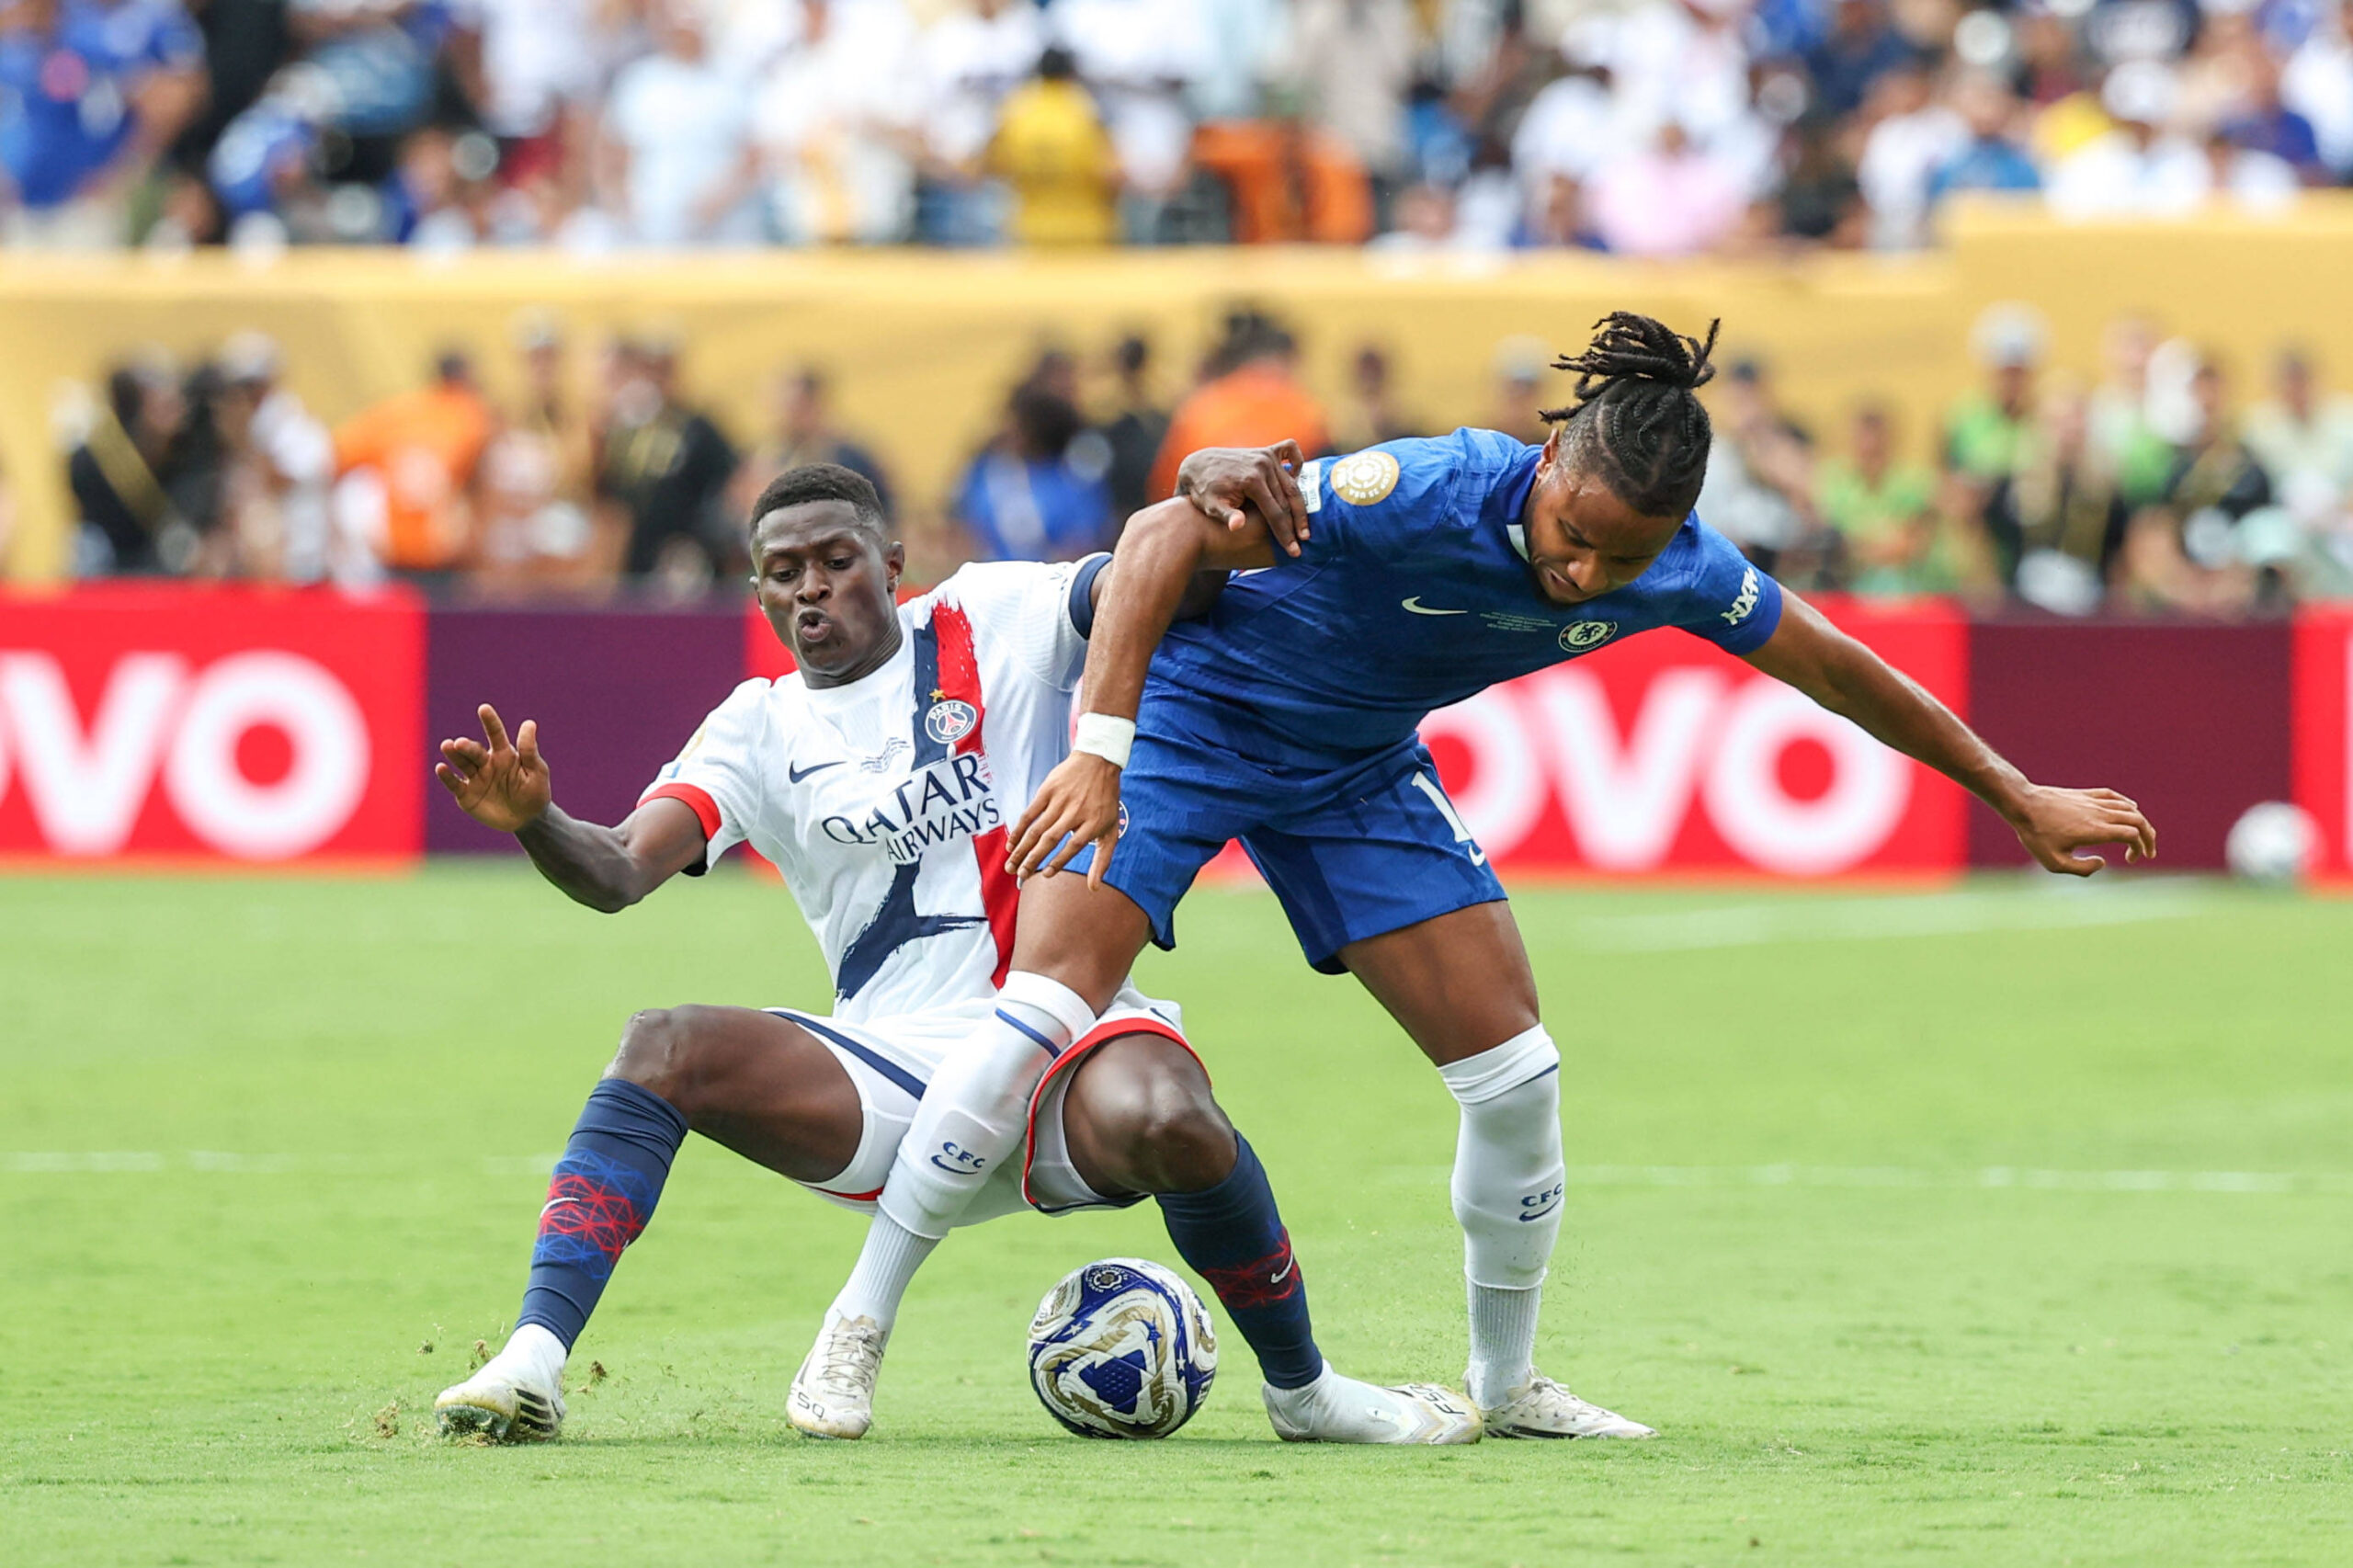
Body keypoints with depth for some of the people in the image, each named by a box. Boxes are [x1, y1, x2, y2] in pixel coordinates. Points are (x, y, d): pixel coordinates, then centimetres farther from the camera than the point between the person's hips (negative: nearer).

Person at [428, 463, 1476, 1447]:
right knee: (663, 1048, -22)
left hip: (1065, 1033, -3)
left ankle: (1302, 1387, -12)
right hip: (892, 1070, 3)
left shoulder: (990, 623, 7)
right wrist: (535, 823, -24)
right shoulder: (759, 730, 11)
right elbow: (620, 873, -1)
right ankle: (533, 1362, -28)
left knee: (1168, 1123, -36)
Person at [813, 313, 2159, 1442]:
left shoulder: (1678, 570, -18)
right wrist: (1101, 750, -44)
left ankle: (1507, 1383, 20)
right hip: (1190, 711, -5)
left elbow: (1835, 668, -1)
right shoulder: (1434, 493, -36)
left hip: (1357, 768, 6)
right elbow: (1165, 538, -35)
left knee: (1515, 1068, -1)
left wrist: (2022, 799, 7)